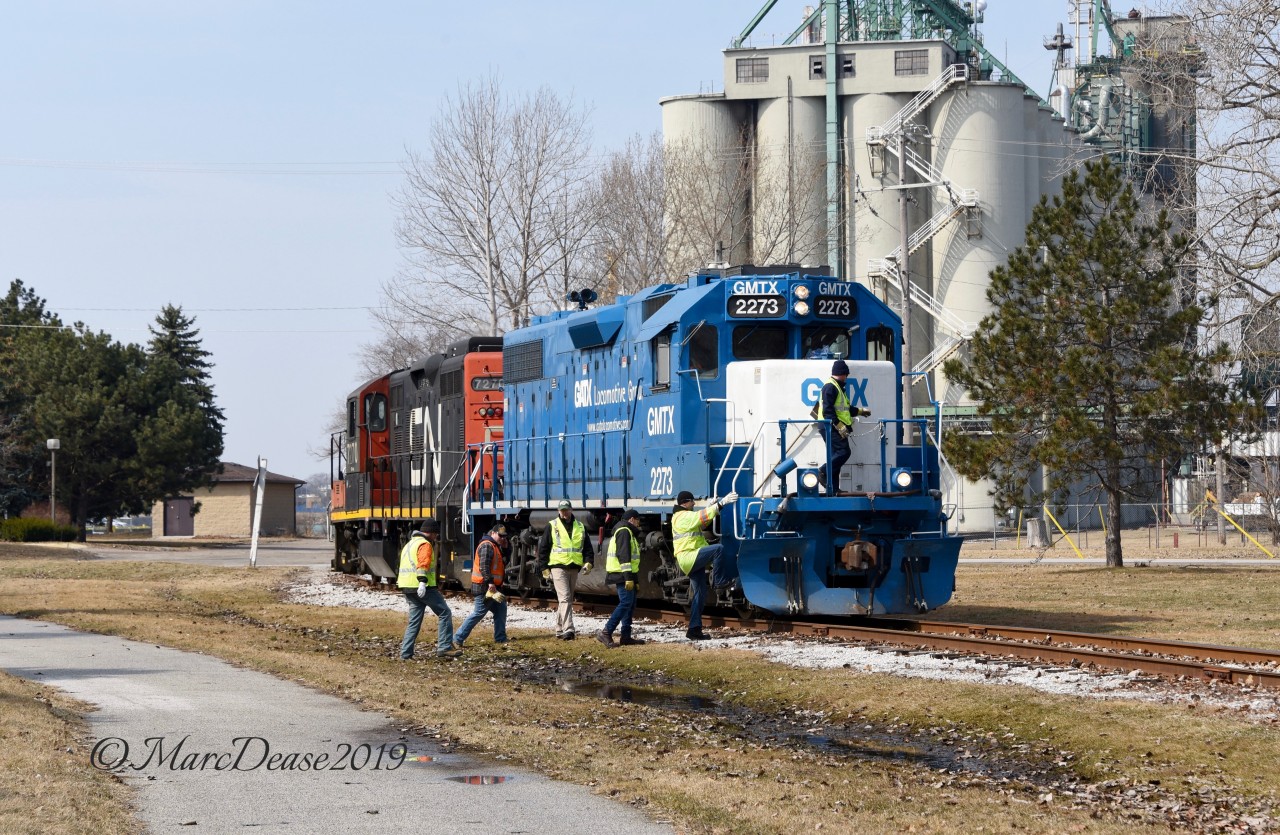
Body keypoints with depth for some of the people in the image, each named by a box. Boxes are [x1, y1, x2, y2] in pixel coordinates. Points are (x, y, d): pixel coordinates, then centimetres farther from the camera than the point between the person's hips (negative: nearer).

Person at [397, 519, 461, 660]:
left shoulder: (409, 544, 23)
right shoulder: (425, 545, -7)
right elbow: (423, 564, -22)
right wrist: (422, 582, -32)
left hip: (407, 588, 9)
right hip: (423, 588, -9)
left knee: (414, 621, 13)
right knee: (444, 613, -4)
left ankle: (405, 653, 8)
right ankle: (444, 647, -11)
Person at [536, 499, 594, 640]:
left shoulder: (580, 527, 13)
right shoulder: (552, 526, 2)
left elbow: (588, 547, 17)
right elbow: (543, 548, 3)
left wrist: (588, 562, -1)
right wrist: (544, 568, -3)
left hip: (574, 569, 5)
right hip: (558, 567, -5)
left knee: (568, 600, 10)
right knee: (565, 598, -16)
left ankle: (559, 630, 20)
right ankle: (568, 630, -23)